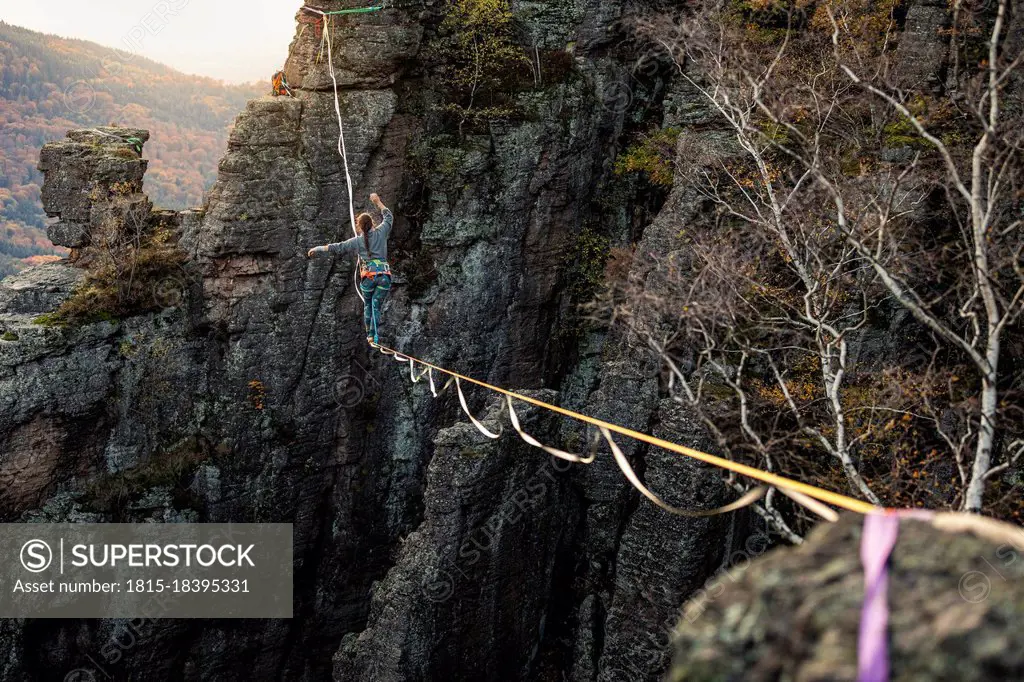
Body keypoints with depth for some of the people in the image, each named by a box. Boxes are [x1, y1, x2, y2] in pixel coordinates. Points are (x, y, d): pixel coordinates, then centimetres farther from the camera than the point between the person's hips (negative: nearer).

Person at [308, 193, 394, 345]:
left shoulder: (357, 241, 4)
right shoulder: (381, 232, 7)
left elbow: (337, 247, 9)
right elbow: (389, 217, 24)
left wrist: (318, 249, 19)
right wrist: (378, 202, 33)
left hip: (368, 276, -1)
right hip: (384, 276, 1)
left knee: (367, 305, 19)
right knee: (376, 307, 2)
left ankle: (370, 334, 16)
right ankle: (376, 337, -9)